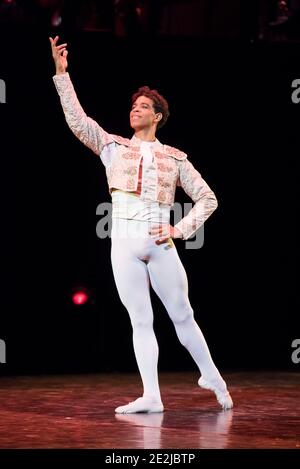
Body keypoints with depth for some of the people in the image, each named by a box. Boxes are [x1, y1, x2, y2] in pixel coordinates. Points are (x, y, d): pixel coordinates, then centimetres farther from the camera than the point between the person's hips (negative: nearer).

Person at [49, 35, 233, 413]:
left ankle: (212, 377, 21)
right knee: (140, 322, 0)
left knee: (182, 316, 5)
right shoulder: (113, 146, 12)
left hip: (160, 244, -1)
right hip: (124, 244, 1)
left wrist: (182, 229, -2)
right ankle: (151, 396, -1)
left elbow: (207, 199, 12)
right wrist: (62, 73, -7)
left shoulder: (175, 158, 10)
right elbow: (77, 120, 0)